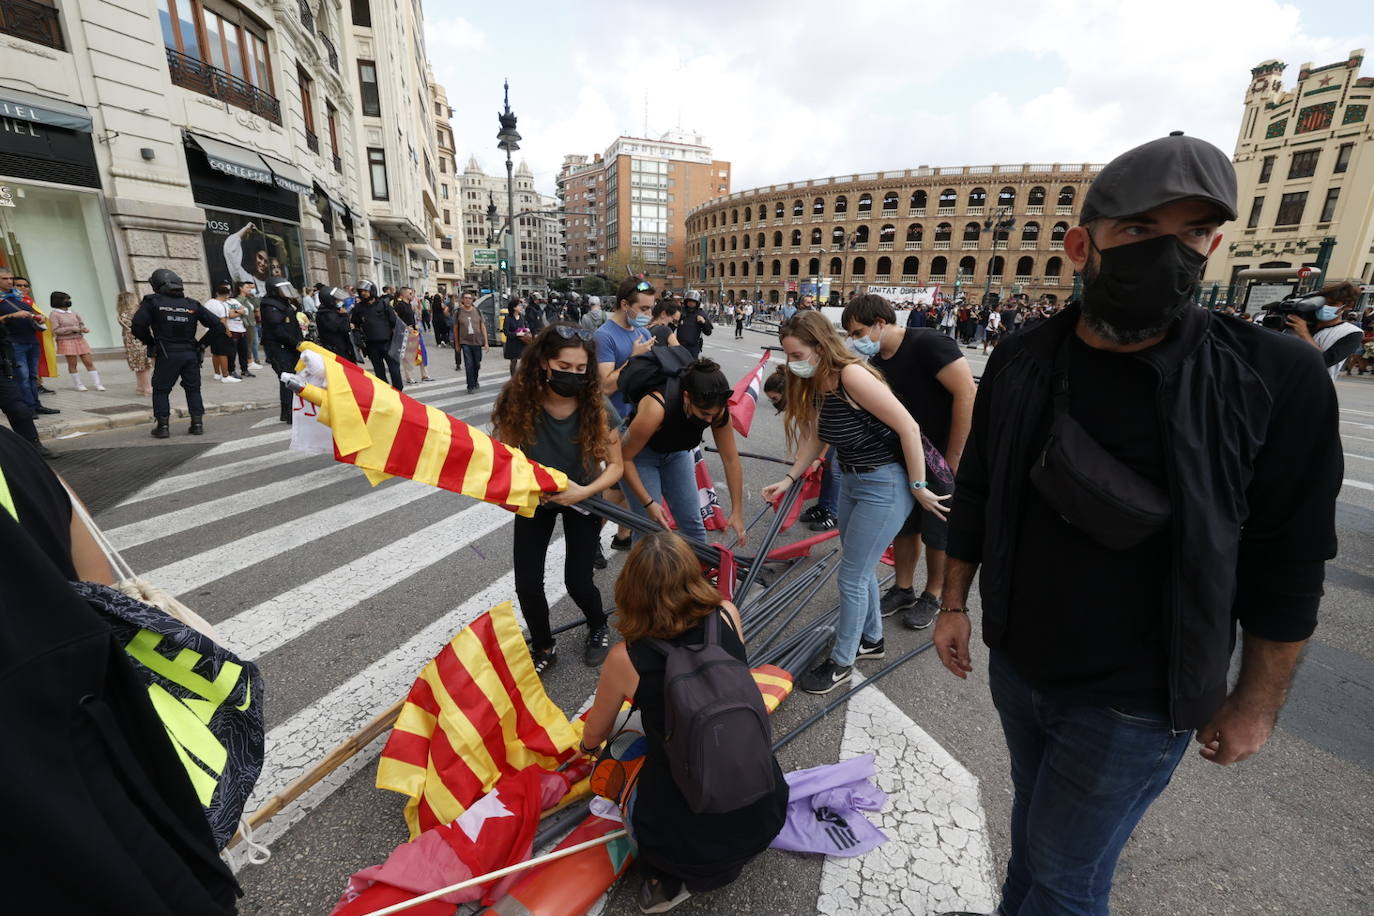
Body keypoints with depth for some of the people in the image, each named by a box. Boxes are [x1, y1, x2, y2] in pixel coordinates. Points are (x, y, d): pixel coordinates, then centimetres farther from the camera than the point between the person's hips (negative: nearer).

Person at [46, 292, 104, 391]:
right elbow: (56, 330, -9)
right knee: (72, 364, 2)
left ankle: (96, 383, 1)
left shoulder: (73, 312, 11)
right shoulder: (54, 314, -3)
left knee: (89, 362, -1)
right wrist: (72, 328, -16)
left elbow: (81, 323, 19)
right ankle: (78, 384, 12)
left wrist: (84, 329, -3)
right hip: (66, 341, -4)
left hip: (80, 339, 4)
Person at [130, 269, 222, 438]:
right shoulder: (192, 304, 7)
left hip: (166, 354, -2)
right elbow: (216, 325, 5)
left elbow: (137, 326, -10)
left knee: (161, 390, 9)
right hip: (191, 353, 3)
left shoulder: (152, 301, -2)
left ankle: (162, 426, 7)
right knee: (193, 389, 12)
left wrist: (151, 343, 6)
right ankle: (198, 424, 9)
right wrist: (201, 344, 9)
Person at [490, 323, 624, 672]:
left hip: (582, 497, -1)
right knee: (527, 583, -2)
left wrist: (584, 492, -32)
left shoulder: (596, 405, -25)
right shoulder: (518, 400, -25)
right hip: (535, 498, 1)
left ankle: (599, 628, 32)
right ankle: (543, 647, 29)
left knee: (577, 580, -5)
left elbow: (615, 465, -17)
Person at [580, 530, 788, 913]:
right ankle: (723, 862, 17)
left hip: (684, 833, -2)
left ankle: (672, 878, 11)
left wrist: (588, 745, 29)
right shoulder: (728, 616, -11)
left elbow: (593, 738, 5)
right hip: (763, 813, 3)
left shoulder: (624, 659, -16)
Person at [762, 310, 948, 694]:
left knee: (851, 577, 1)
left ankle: (841, 662, 21)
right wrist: (789, 479, 2)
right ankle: (871, 639, 43)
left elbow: (908, 427, -23)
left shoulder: (851, 375, -25)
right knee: (859, 569, 21)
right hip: (851, 481, 9)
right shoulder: (816, 383, 2)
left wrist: (918, 486, -18)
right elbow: (813, 436, 10)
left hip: (885, 486, -9)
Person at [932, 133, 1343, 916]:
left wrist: (1256, 705, -3)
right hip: (1014, 664, 3)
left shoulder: (1277, 379, -15)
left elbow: (1289, 565, -8)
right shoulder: (1021, 362, -7)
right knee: (1033, 818, 26)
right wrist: (954, 604, 4)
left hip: (1135, 702, -3)